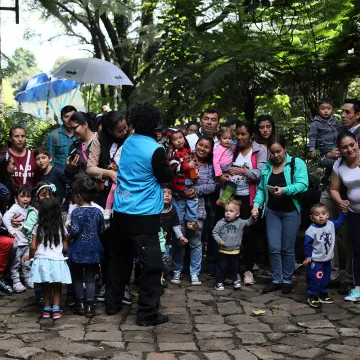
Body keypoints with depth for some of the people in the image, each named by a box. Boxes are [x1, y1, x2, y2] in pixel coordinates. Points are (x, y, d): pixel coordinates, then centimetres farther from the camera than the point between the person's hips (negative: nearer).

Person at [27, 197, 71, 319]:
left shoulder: (38, 228, -2)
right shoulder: (61, 228, 0)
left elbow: (33, 247, -3)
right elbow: (65, 248, 1)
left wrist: (31, 258, 14)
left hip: (42, 260, 0)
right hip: (57, 260, 0)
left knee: (47, 286, 14)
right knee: (57, 286, 11)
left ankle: (46, 309, 18)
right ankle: (56, 309, 7)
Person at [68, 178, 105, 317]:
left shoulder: (76, 212, -13)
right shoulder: (98, 212, 0)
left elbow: (74, 231, -20)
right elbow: (102, 230, 7)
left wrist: (68, 228, 0)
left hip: (78, 250, -3)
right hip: (93, 250, 3)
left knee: (77, 277, 12)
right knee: (90, 278, 7)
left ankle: (80, 303, 14)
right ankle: (89, 305, 4)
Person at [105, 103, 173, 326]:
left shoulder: (128, 143, 6)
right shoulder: (155, 150, -15)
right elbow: (167, 177, -5)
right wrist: (167, 164, 11)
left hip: (122, 211, 7)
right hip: (144, 215, -7)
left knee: (120, 258, 19)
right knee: (152, 265, -1)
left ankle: (112, 303, 28)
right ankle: (147, 314, 0)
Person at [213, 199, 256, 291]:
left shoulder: (240, 223, -4)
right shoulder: (221, 223, -7)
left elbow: (249, 222, -12)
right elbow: (215, 232, -1)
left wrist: (253, 217, -32)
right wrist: (219, 240, -15)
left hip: (235, 251, 1)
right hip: (223, 251, -1)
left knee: (234, 267, 15)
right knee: (222, 267, 6)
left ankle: (235, 280, 31)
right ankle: (219, 282, 16)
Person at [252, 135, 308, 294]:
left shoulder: (297, 163, -6)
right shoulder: (267, 166, 9)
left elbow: (303, 185, -18)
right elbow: (261, 189, 9)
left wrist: (284, 190, -30)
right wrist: (256, 204, -6)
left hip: (291, 212, -4)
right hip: (272, 211, 4)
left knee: (287, 249, 4)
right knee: (273, 248, 0)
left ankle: (287, 281, 17)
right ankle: (276, 280, 12)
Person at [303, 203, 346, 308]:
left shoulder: (331, 224, 0)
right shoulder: (311, 230, -19)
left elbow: (340, 222, 19)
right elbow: (307, 244, -14)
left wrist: (343, 211, 12)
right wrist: (308, 256, -16)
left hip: (327, 260, 7)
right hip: (315, 261, -7)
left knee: (325, 279, 17)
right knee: (315, 279, -6)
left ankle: (323, 294, 31)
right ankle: (312, 297, 5)